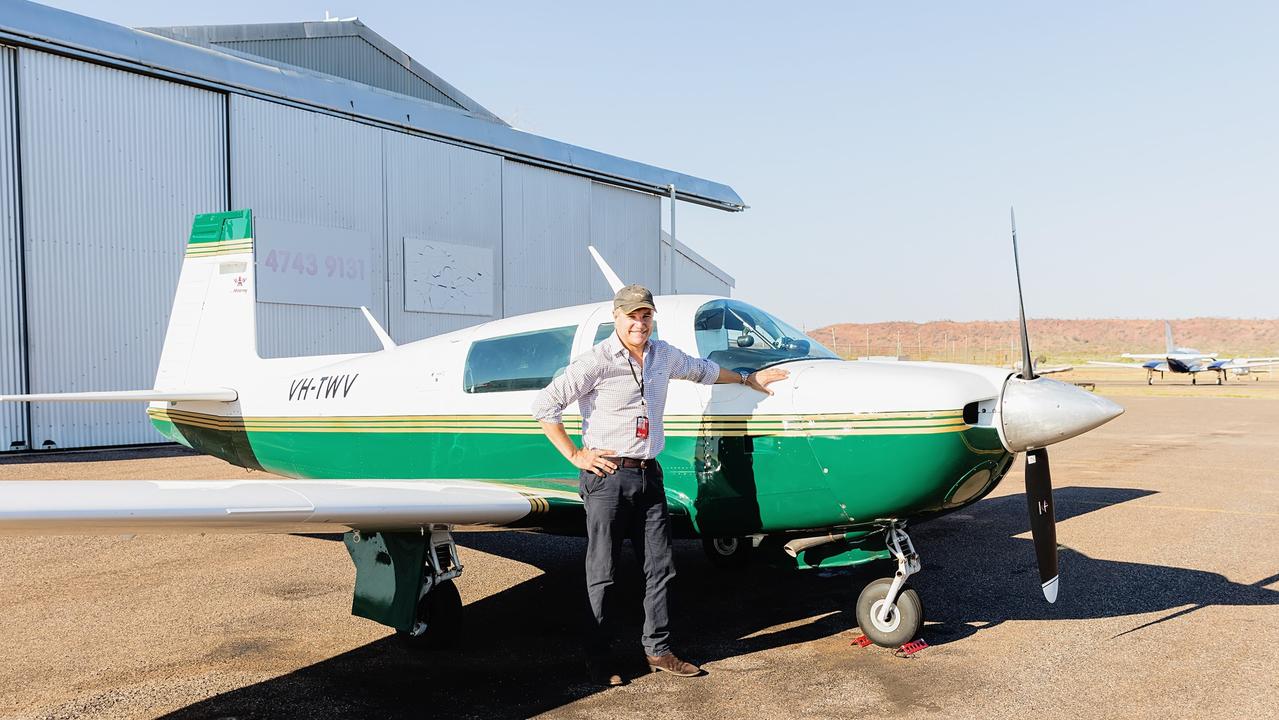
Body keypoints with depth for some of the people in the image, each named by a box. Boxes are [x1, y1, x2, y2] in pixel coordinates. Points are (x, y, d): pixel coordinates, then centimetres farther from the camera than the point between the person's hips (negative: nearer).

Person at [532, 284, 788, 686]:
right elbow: (545, 405, -13)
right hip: (607, 476, -6)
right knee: (602, 572, 2)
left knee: (659, 566, 8)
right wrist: (575, 456, -12)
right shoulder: (597, 362, -12)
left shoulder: (663, 355, 9)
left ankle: (658, 650, 20)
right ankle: (597, 658, 14)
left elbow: (701, 370, 30)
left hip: (649, 474, 6)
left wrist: (748, 379, 38)